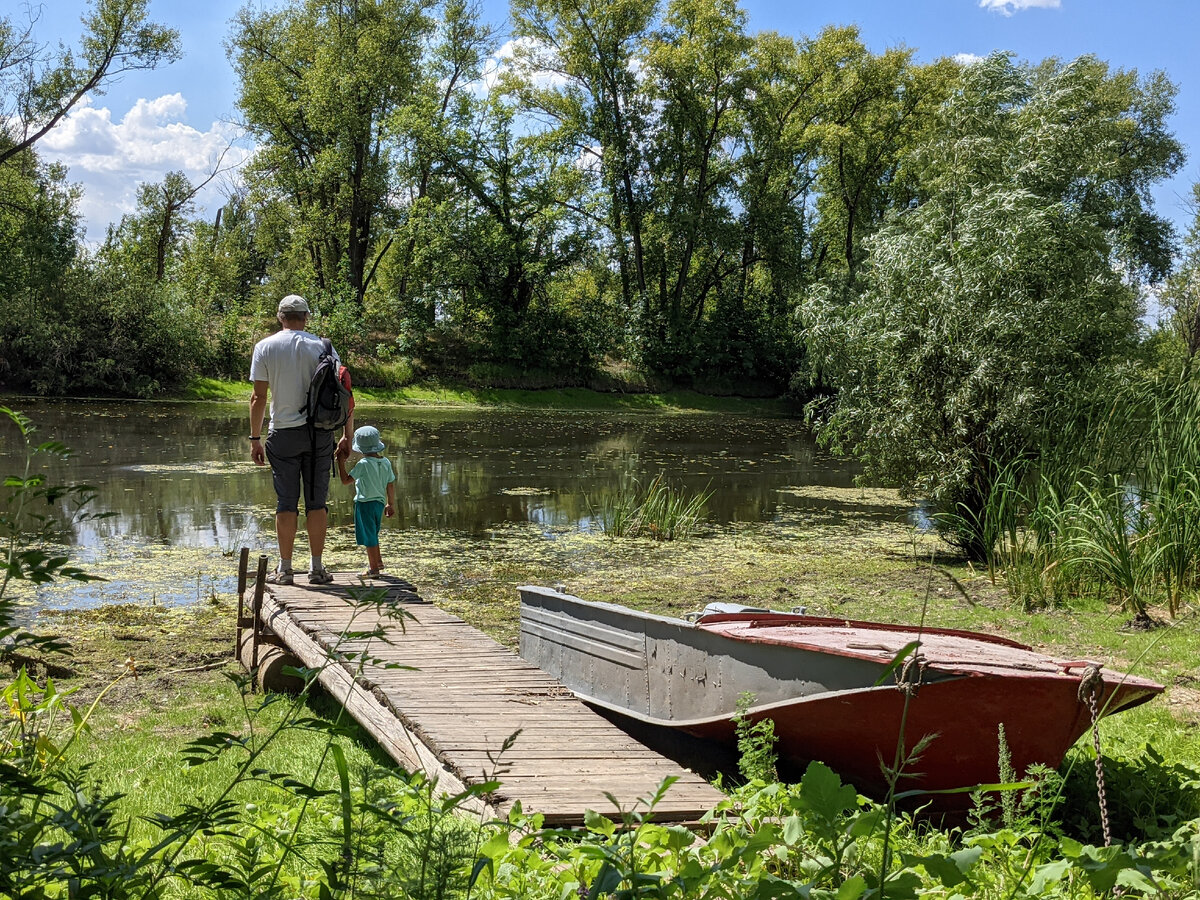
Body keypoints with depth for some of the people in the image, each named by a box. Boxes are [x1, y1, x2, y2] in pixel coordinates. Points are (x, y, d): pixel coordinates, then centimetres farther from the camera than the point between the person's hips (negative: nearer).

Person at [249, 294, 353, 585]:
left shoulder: (265, 347, 0)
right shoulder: (322, 347, 2)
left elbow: (259, 397, -2)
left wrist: (255, 438, 4)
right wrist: (348, 435, 6)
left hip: (283, 435, 0)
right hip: (320, 433, 1)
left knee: (286, 502, 4)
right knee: (317, 501, 6)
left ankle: (285, 569, 7)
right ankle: (317, 568, 8)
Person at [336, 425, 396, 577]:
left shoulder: (363, 464, -18)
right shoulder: (386, 462, 2)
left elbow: (346, 480, -16)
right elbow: (391, 485, 8)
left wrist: (341, 462, -9)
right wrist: (391, 504, 18)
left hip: (365, 503, -7)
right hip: (380, 502, 7)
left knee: (369, 536, 2)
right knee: (373, 534, 24)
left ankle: (373, 568, 7)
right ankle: (378, 561, 37)